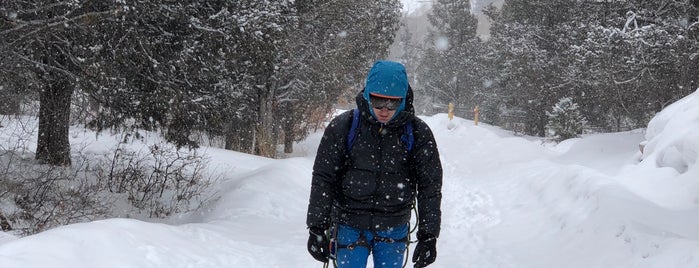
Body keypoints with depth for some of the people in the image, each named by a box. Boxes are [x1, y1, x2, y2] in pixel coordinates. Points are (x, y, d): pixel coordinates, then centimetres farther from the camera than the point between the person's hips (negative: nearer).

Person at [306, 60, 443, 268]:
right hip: (350, 226, -1)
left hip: (394, 230, 1)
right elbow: (323, 179, -3)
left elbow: (430, 187, 1)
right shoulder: (342, 127, -8)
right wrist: (317, 228, -4)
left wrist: (428, 236, -1)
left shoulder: (418, 133, -6)